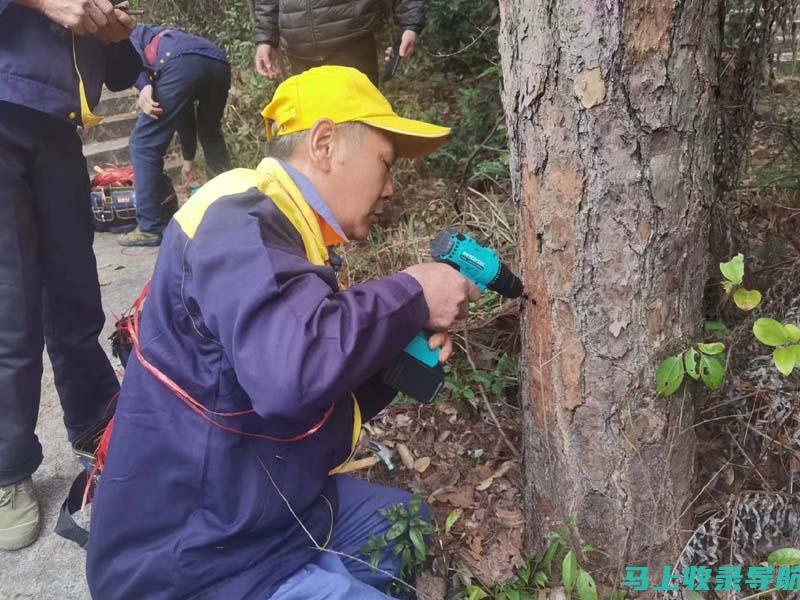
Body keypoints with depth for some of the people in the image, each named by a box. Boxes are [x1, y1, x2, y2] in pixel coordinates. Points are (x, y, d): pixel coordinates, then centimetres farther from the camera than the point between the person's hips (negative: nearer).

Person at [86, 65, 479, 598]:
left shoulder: (290, 233, 9)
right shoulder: (239, 219, -22)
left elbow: (327, 406, 12)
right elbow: (293, 371, -41)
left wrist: (406, 352, -4)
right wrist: (412, 297, -24)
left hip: (277, 511, 10)